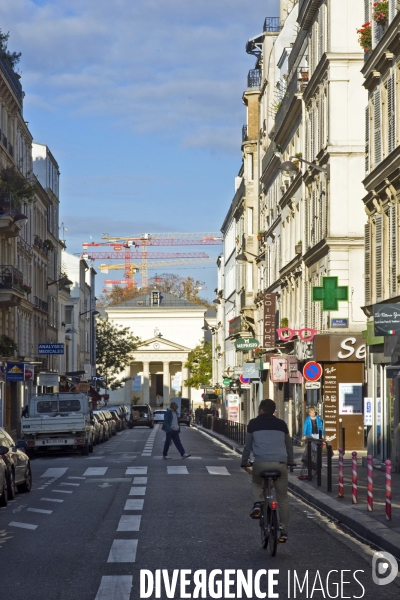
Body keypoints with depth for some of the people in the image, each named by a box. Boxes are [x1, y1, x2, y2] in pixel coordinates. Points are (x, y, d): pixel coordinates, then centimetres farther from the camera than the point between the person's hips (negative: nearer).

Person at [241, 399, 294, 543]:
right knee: (283, 498, 10)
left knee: (256, 482, 30)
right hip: (280, 463, 1)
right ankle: (284, 532, 8)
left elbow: (247, 445, 13)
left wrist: (244, 462, 27)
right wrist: (290, 460, 39)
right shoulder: (281, 424, 15)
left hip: (261, 463, -1)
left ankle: (258, 504, 1)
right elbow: (288, 444, 24)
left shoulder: (253, 424, 8)